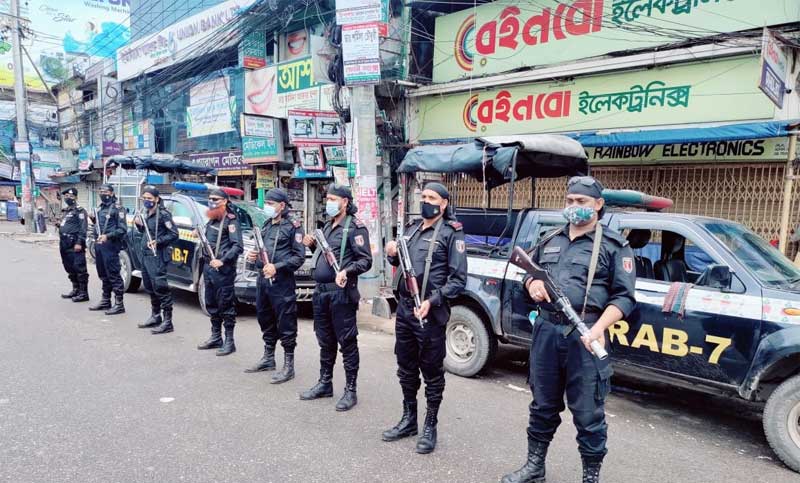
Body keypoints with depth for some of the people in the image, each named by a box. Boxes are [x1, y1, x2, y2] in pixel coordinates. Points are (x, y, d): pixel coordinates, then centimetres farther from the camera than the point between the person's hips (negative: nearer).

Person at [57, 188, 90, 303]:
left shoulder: (79, 211, -7)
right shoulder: (65, 211, 21)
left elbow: (83, 228, -15)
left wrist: (79, 243, -22)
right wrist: (61, 243, 23)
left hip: (75, 245, -10)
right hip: (65, 245, 10)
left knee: (79, 268, -8)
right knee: (70, 268, 14)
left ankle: (83, 293, -4)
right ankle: (76, 290, 24)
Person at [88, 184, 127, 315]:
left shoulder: (117, 208, -6)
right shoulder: (100, 208, 19)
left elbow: (122, 229, -12)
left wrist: (107, 236, -21)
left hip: (110, 245, -8)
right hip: (99, 245, 8)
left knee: (114, 275, -8)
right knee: (103, 275, 14)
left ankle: (119, 304, -5)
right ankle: (105, 301, 24)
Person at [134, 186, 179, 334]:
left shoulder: (163, 214, -10)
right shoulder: (147, 214, 15)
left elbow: (174, 234, -14)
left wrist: (158, 242, -20)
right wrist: (139, 224, 6)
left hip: (157, 256, -9)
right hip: (145, 255, 9)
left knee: (159, 287, -11)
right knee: (150, 287, 15)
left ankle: (167, 322, -8)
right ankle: (155, 317, 27)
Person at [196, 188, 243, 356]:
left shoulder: (231, 221, -10)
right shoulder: (212, 220, 16)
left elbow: (238, 246, -19)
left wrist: (222, 261, -25)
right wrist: (205, 259, 12)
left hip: (223, 270, -9)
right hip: (208, 267, 9)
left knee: (226, 305, -4)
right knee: (211, 305, 15)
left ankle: (229, 341, 3)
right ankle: (215, 337, 26)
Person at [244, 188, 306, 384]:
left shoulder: (292, 227, -6)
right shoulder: (266, 226, 18)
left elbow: (299, 256, -12)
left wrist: (277, 267, -20)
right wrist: (253, 256, 6)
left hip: (282, 282, -8)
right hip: (263, 280, 8)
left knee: (286, 324, -2)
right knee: (265, 321, 17)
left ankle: (288, 366, 6)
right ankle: (268, 358, 32)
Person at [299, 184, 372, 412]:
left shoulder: (355, 227, -8)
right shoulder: (328, 226, 17)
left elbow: (366, 260, -13)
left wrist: (347, 271, -28)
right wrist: (313, 245, 8)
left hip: (341, 292, -8)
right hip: (321, 291, 8)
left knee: (347, 342, 0)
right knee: (325, 341, 17)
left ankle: (350, 390, 10)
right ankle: (325, 383, 30)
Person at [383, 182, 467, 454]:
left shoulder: (451, 233, -6)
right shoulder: (412, 228, 14)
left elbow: (458, 279, -12)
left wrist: (432, 301, -21)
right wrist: (392, 255, 1)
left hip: (430, 314, -7)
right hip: (404, 309, 7)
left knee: (432, 372, 6)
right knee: (406, 368, 17)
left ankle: (430, 427, 21)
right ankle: (408, 420, 33)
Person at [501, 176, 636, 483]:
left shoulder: (614, 245, 1)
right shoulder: (549, 241, 15)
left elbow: (624, 296, -4)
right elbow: (529, 273, 25)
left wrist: (599, 327, -19)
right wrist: (532, 284, 0)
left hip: (584, 336, -4)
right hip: (546, 332, 5)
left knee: (587, 413, 4)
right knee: (543, 405, 17)